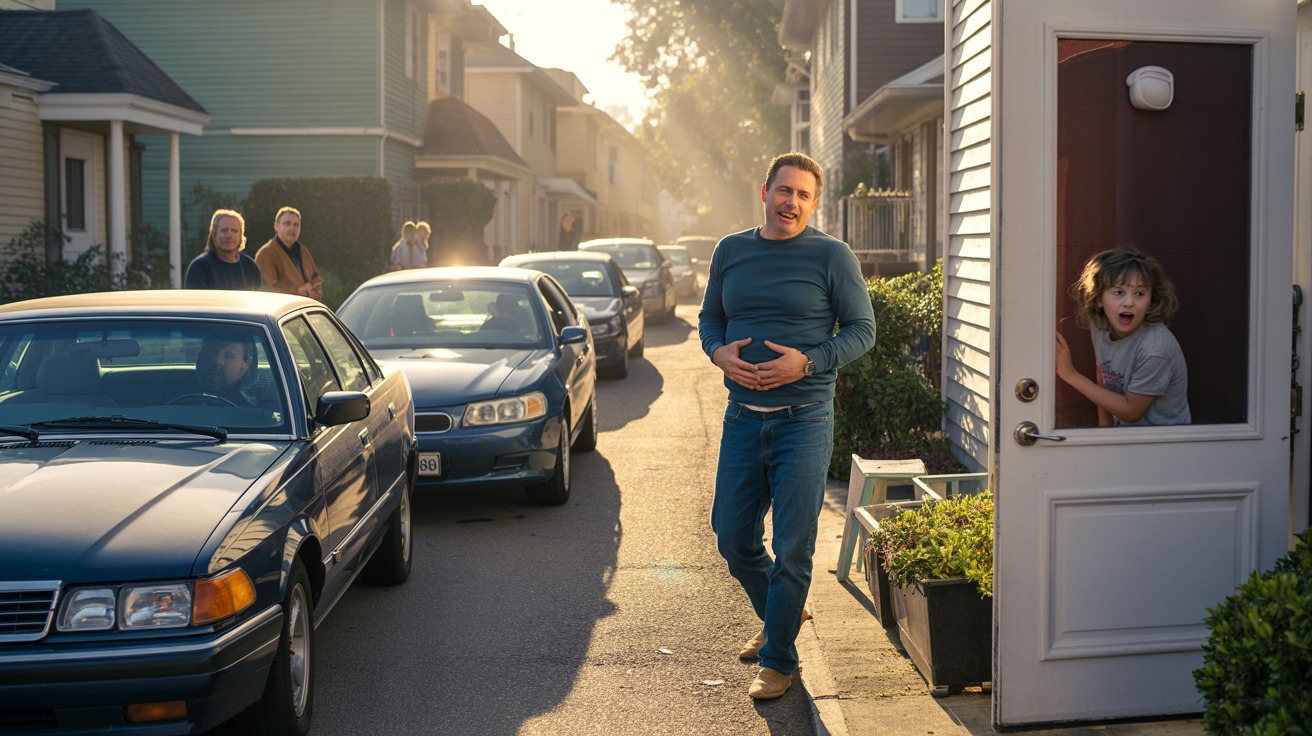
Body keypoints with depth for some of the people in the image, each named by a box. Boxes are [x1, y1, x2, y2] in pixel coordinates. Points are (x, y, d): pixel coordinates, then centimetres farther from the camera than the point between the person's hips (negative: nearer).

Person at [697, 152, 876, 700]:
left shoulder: (832, 256, -4)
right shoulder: (730, 251, 9)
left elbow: (862, 329, -3)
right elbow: (709, 316, 18)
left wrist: (807, 362, -17)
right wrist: (720, 352, -4)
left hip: (803, 422, -4)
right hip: (742, 418, 4)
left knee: (792, 548, -1)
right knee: (733, 540, 11)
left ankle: (778, 660, 15)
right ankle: (780, 615, 38)